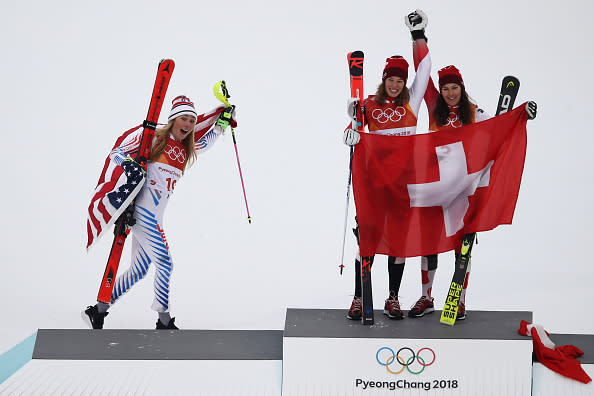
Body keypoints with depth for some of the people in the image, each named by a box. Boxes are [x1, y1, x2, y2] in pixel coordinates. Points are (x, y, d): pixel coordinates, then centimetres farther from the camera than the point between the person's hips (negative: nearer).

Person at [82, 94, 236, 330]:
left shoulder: (186, 151, 15)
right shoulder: (153, 137, -3)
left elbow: (206, 141, 36)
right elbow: (116, 153, 0)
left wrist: (223, 121, 23)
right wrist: (126, 162, -21)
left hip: (154, 216, 8)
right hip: (142, 210, -8)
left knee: (139, 270, 11)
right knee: (165, 264, -9)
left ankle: (97, 311, 22)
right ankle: (164, 322, 0)